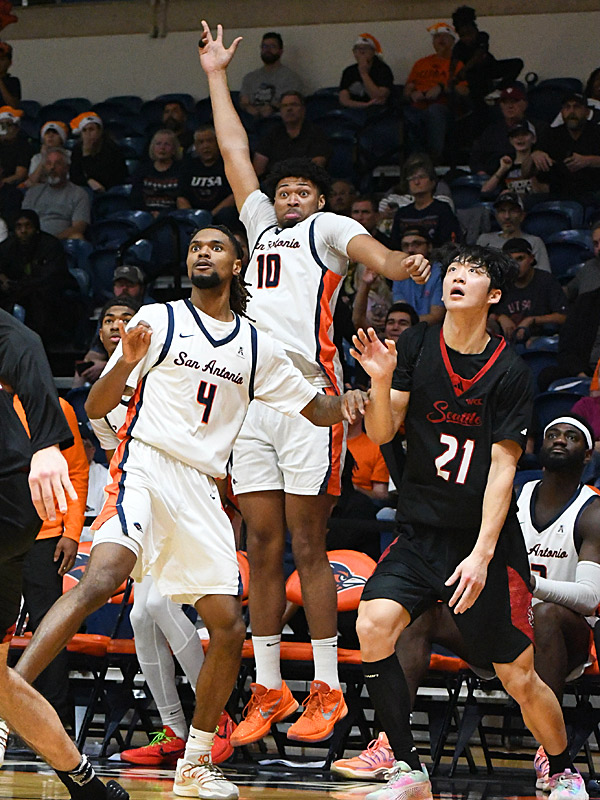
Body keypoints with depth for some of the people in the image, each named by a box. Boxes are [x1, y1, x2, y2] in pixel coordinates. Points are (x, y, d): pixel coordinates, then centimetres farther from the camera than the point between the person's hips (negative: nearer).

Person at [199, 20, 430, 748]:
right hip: (252, 397, 6)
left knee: (307, 546, -5)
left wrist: (393, 265, -36)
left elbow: (361, 245, -13)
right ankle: (268, 691, 8)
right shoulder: (261, 225, 25)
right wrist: (216, 77, 37)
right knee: (262, 546, 4)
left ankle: (327, 690, 0)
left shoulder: (327, 227, 9)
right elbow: (234, 152, 33)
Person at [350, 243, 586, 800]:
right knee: (373, 624, -23)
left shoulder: (510, 372, -9)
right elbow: (381, 433, -2)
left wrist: (482, 554, -20)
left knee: (520, 680, -2)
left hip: (487, 539, -2)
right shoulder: (416, 346, 0)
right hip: (420, 533, 2)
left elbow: (502, 469, -12)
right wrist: (381, 381, -22)